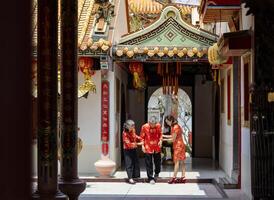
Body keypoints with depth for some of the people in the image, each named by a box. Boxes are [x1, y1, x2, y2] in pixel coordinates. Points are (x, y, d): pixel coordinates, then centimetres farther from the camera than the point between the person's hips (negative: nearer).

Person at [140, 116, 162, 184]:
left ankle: (157, 173, 41)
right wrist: (142, 145, -8)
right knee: (149, 163, -1)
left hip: (157, 147, 2)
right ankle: (151, 178, 6)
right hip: (148, 148, -2)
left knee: (157, 161, 15)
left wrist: (160, 140, -7)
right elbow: (142, 137, -2)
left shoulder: (158, 126, -5)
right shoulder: (144, 127, -10)